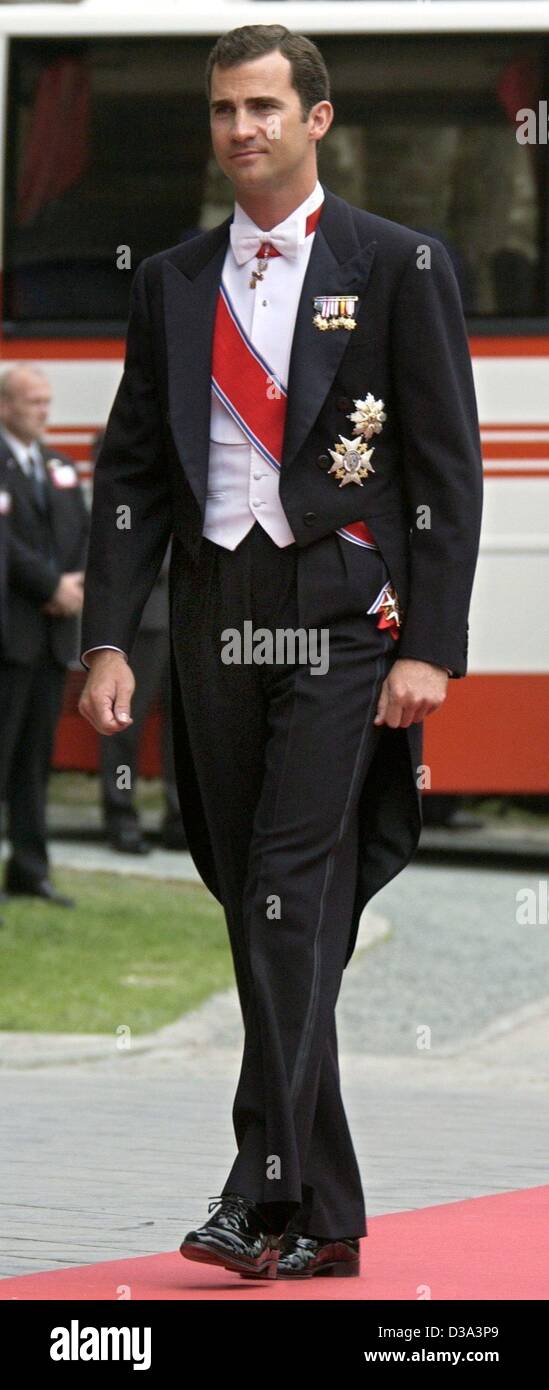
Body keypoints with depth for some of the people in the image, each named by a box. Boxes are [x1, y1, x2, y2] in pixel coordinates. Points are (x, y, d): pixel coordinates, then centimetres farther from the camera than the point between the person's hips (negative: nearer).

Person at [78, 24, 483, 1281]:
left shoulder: (399, 267, 1)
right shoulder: (173, 283, 13)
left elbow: (448, 468, -2)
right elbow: (132, 469, 13)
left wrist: (431, 647, -10)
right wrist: (108, 637, 2)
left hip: (342, 617, -5)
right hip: (217, 619, 5)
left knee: (294, 899, -15)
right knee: (262, 915, 5)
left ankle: (263, 1190, -17)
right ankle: (326, 1217, 10)